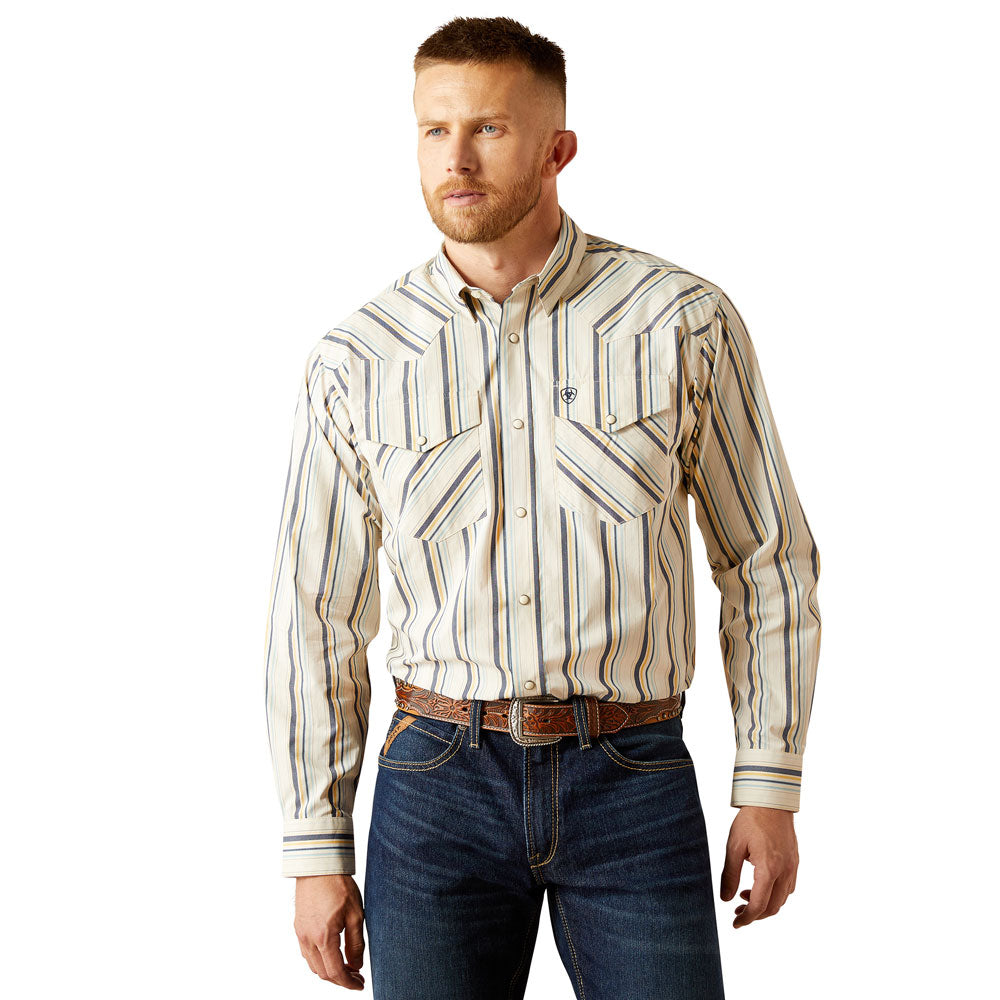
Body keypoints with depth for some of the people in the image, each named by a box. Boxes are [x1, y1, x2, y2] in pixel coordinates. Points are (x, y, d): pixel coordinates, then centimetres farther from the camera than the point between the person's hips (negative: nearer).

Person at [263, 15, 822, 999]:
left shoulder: (686, 324, -4)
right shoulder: (354, 364, -1)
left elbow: (766, 557, 3)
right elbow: (316, 614, 4)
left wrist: (772, 790, 1)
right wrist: (315, 853, 4)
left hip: (634, 782, 0)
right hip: (439, 782, 1)